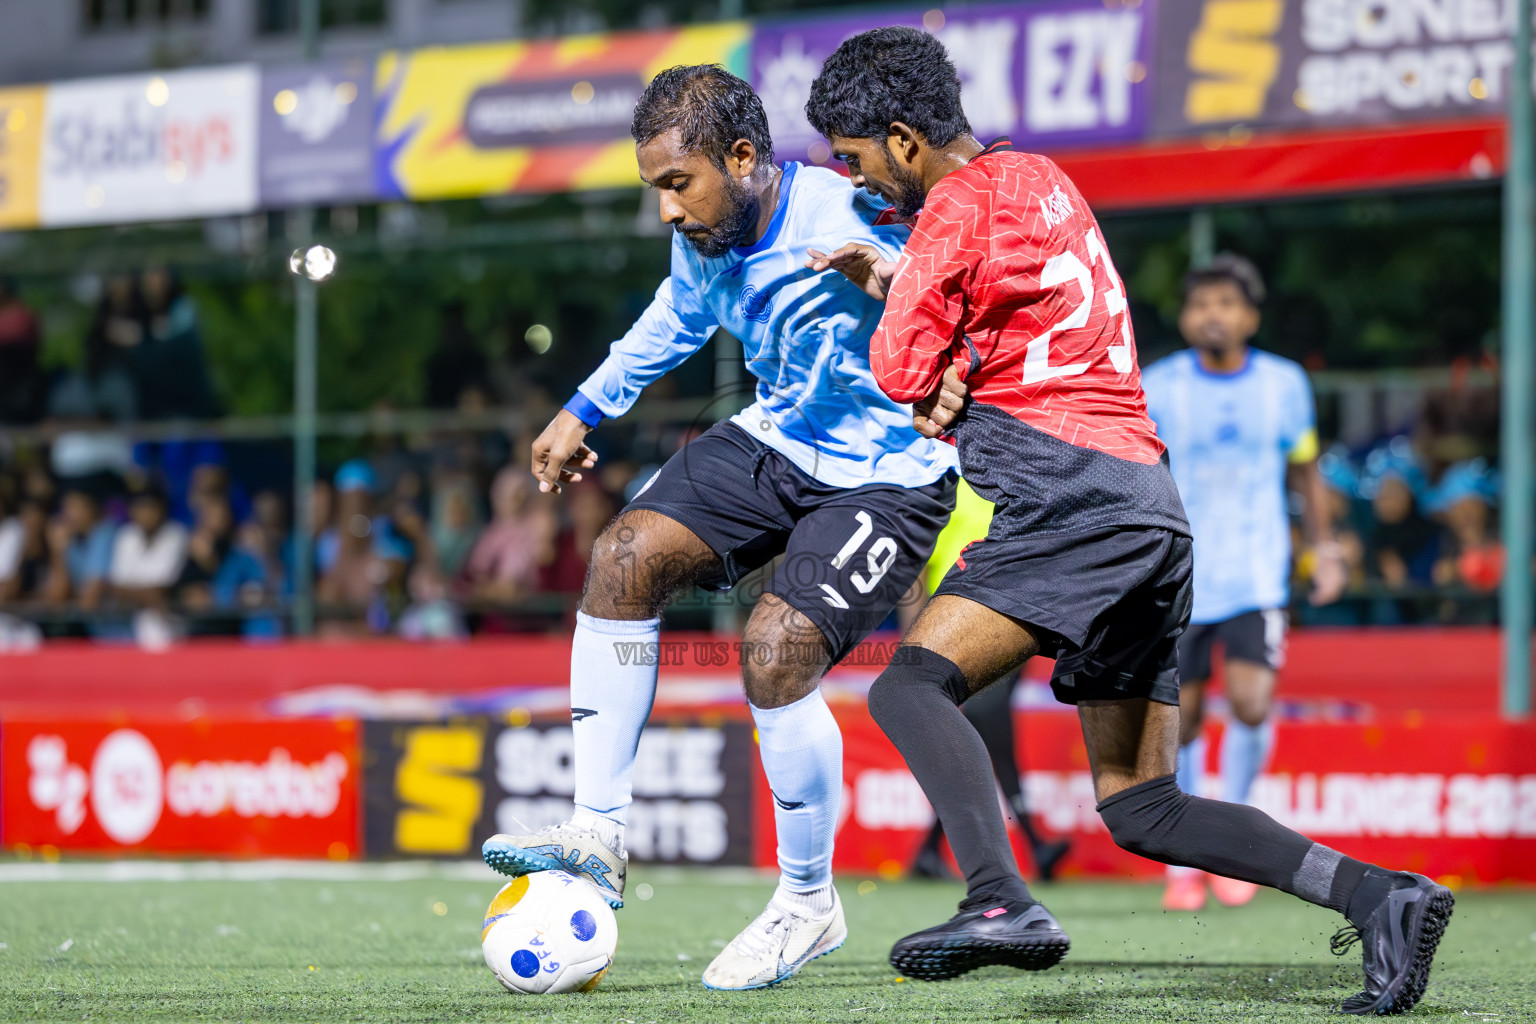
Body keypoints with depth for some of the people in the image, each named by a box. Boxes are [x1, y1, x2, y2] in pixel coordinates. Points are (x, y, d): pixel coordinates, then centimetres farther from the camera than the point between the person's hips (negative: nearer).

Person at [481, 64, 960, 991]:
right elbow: (680, 313, 19)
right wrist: (586, 411, 25)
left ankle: (809, 903, 1)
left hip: (886, 474, -8)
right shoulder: (703, 241, -4)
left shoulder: (854, 225, -29)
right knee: (627, 554, -9)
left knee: (775, 648, -20)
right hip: (776, 438, 8)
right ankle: (599, 835, -3)